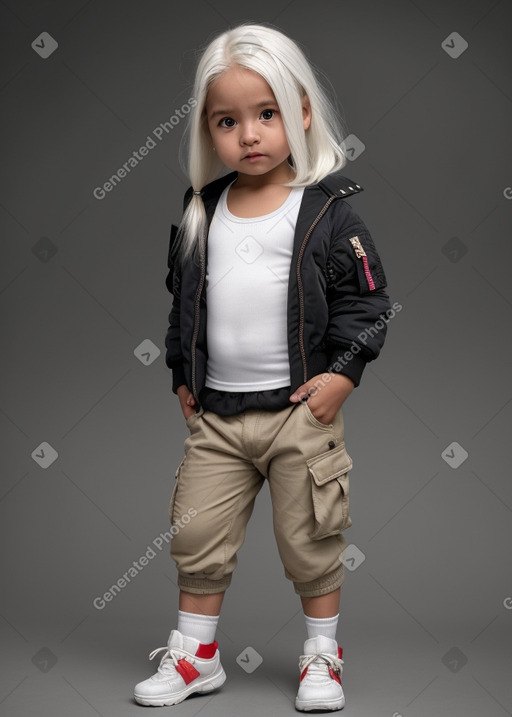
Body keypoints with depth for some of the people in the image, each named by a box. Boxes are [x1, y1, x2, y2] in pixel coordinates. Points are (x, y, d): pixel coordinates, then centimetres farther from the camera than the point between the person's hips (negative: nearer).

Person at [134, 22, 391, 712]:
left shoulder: (327, 209, -6)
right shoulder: (202, 213, 6)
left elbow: (366, 298, -4)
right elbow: (182, 299, 16)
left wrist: (342, 373, -13)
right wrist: (183, 377, 13)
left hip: (302, 408, -4)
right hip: (216, 413, 4)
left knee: (309, 539, 8)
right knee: (197, 535, 10)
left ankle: (322, 655, 27)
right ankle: (194, 654, 28)